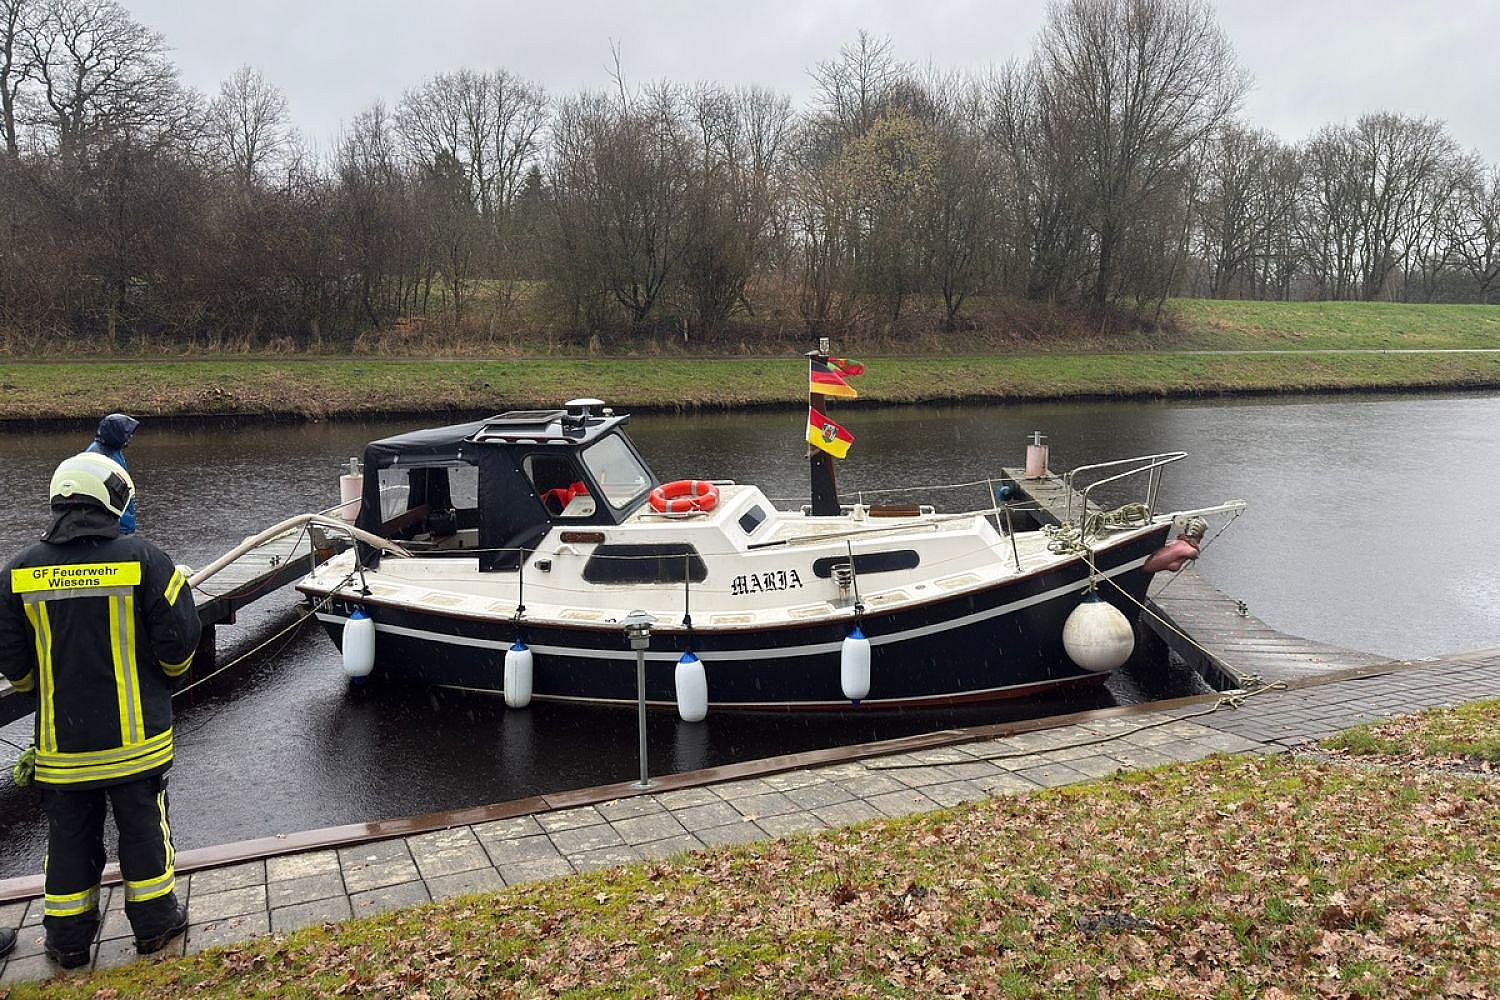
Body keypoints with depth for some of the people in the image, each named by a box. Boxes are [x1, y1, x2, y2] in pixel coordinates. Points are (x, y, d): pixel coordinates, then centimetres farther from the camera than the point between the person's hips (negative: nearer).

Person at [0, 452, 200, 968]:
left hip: (61, 739, 3)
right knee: (143, 826, 13)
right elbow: (179, 641, -11)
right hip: (135, 736, -2)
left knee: (70, 834, 16)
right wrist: (164, 679, 10)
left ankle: (67, 939, 28)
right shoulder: (142, 559, -14)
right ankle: (154, 921, 26)